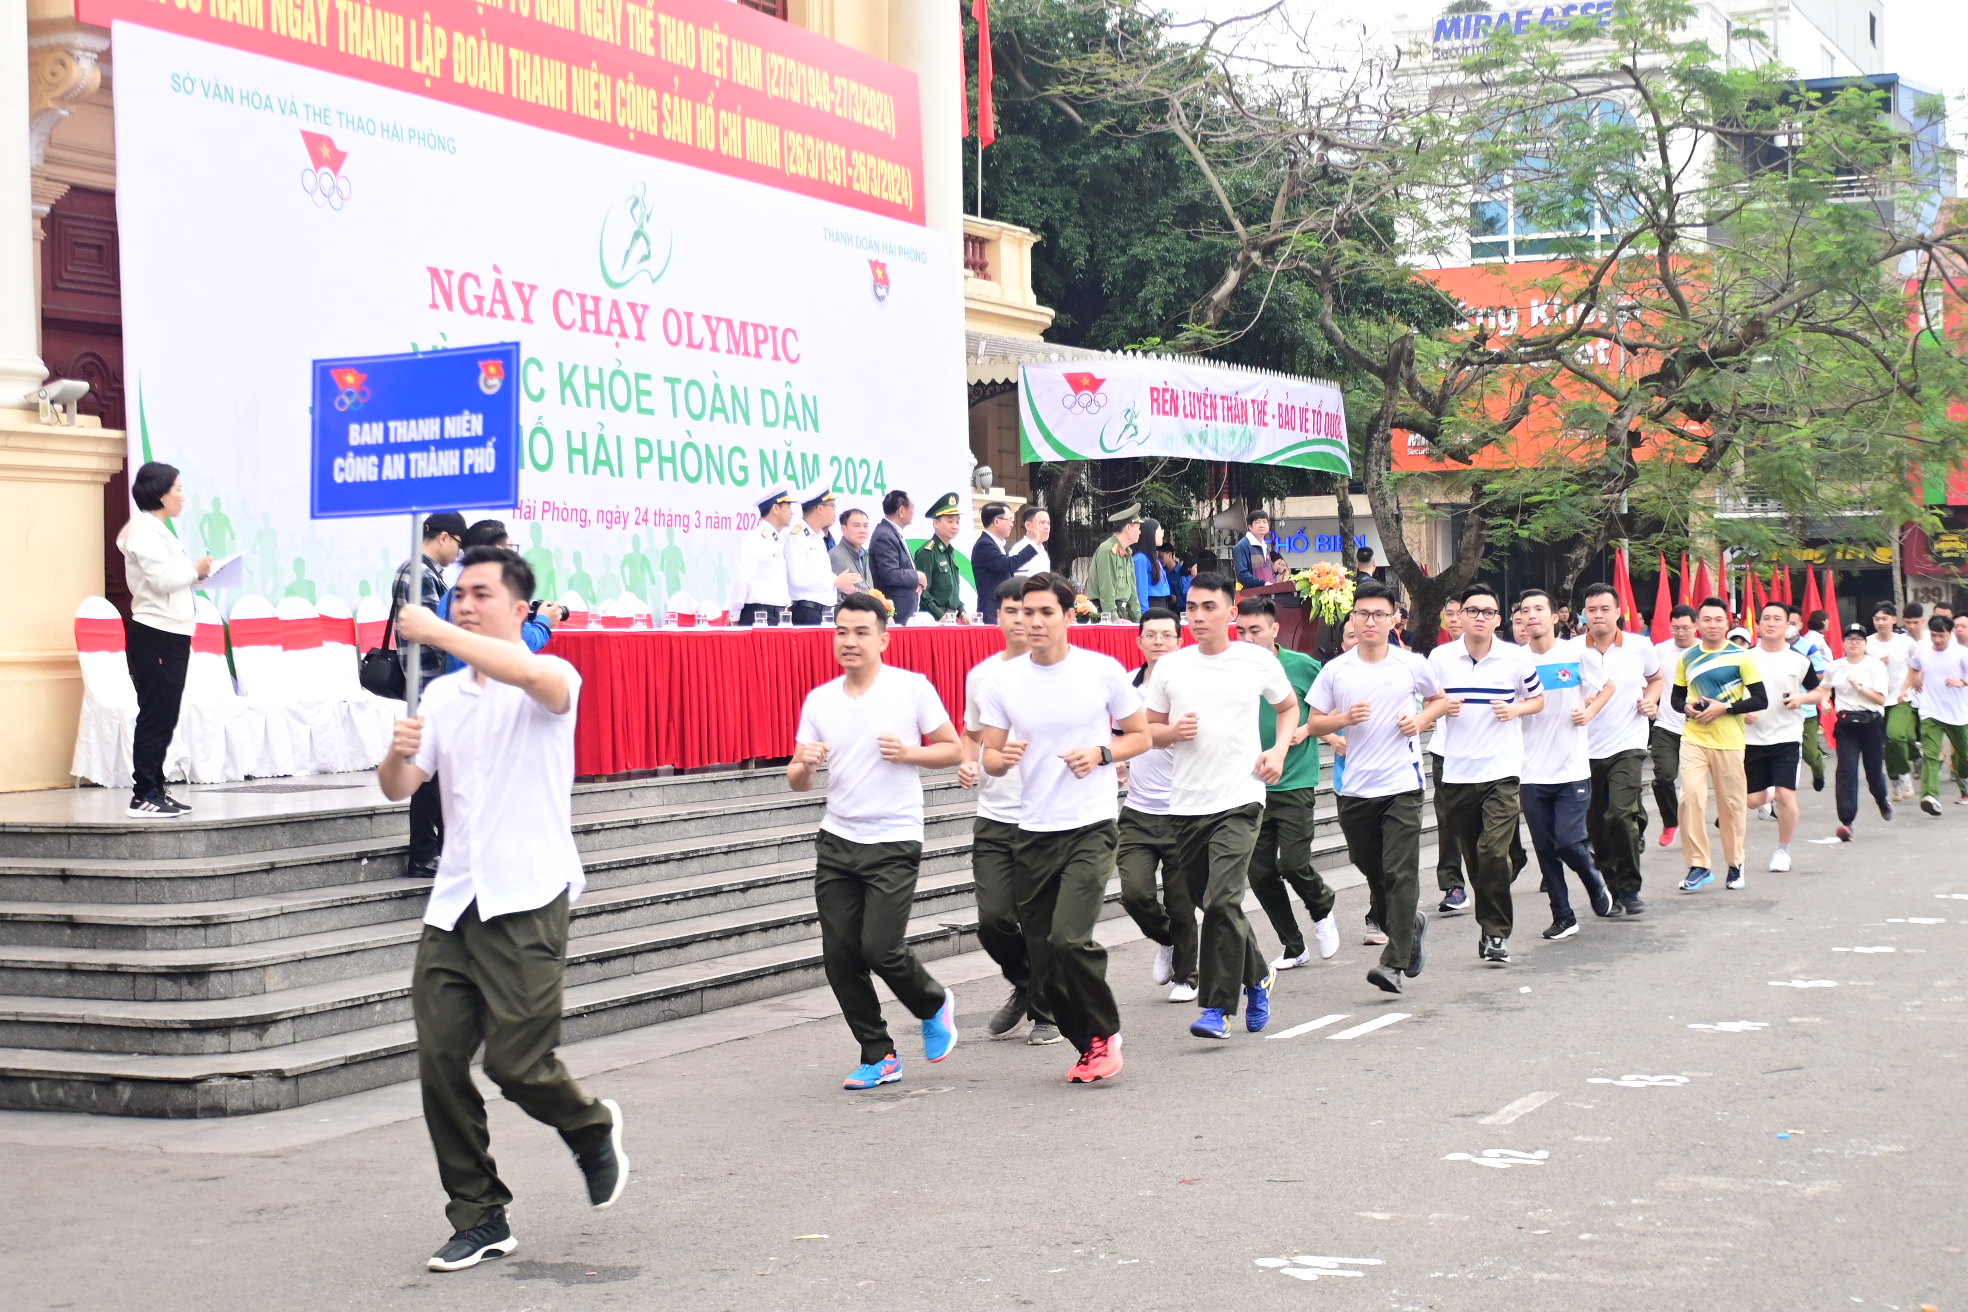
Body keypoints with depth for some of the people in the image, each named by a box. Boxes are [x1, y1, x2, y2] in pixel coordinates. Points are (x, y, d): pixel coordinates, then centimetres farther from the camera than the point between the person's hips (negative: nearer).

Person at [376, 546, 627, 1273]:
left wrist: (437, 633, -30)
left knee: (517, 1064, -8)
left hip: (527, 902, -5)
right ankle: (480, 1219, 12)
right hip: (453, 904, 6)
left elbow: (536, 675, -30)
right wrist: (398, 752, -16)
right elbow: (399, 788, 7)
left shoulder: (553, 681, -4)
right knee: (440, 1063, -1)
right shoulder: (442, 696, 13)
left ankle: (593, 1128, 25)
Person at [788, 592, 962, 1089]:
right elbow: (798, 781, 9)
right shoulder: (818, 700, 7)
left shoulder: (912, 688, -4)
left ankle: (934, 1006, 20)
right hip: (836, 841, 5)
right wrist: (804, 765, -14)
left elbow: (953, 750, 2)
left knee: (881, 948, -12)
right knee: (839, 956, 1)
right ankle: (878, 1056, 16)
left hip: (894, 842, -4)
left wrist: (907, 753, -15)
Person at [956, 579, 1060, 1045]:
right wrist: (968, 763, 4)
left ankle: (1046, 1011, 20)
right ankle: (1024, 985, 27)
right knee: (993, 919, -2)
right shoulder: (980, 674, 10)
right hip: (993, 817, 4)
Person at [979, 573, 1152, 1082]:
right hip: (1033, 831, 4)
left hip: (1092, 827, -4)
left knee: (1069, 938, -20)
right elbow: (990, 754, 10)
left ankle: (1106, 1035, 2)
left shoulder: (1103, 671, -3)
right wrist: (1004, 757, -14)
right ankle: (1089, 1048, 23)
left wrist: (1101, 753, -12)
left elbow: (1140, 736, 7)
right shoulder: (1004, 680, 4)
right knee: (1043, 960, 4)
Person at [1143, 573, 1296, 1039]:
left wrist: (1279, 751, 2)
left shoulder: (1258, 662, 1)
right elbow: (1149, 730, 12)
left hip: (1239, 799, -4)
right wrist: (1173, 731, -10)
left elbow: (1288, 707, 18)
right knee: (1211, 903, 13)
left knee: (1222, 901, -17)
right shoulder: (1170, 666, 5)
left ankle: (1217, 1008, -11)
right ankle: (1256, 975, 37)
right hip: (1187, 802, 4)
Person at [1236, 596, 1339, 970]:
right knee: (1260, 874, 3)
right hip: (1251, 785, 3)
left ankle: (1322, 910, 21)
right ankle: (1293, 947, 20)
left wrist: (1306, 731, -9)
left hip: (1295, 782, -3)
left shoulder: (1303, 666, -5)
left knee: (1293, 864, -12)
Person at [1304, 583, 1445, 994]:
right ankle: (1409, 926, 39)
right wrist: (1344, 718, -13)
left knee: (1400, 873, -10)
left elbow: (1438, 699, 18)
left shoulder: (1413, 664, 1)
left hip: (1402, 785, -2)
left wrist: (1420, 719, -2)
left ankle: (1394, 962, -10)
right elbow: (1314, 723, 6)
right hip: (1355, 787, 2)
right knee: (1372, 870, 12)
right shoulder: (1335, 670, 2)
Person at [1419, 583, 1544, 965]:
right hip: (1457, 772, 3)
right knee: (1473, 858, 10)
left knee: (1493, 853, -15)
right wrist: (1442, 707, -7)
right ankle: (1495, 919, 29)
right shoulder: (1440, 658, 2)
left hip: (1502, 771, -3)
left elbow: (1538, 699, 12)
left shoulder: (1516, 658, -1)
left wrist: (1516, 709, -8)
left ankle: (1495, 932, -4)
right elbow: (1428, 704, 15)